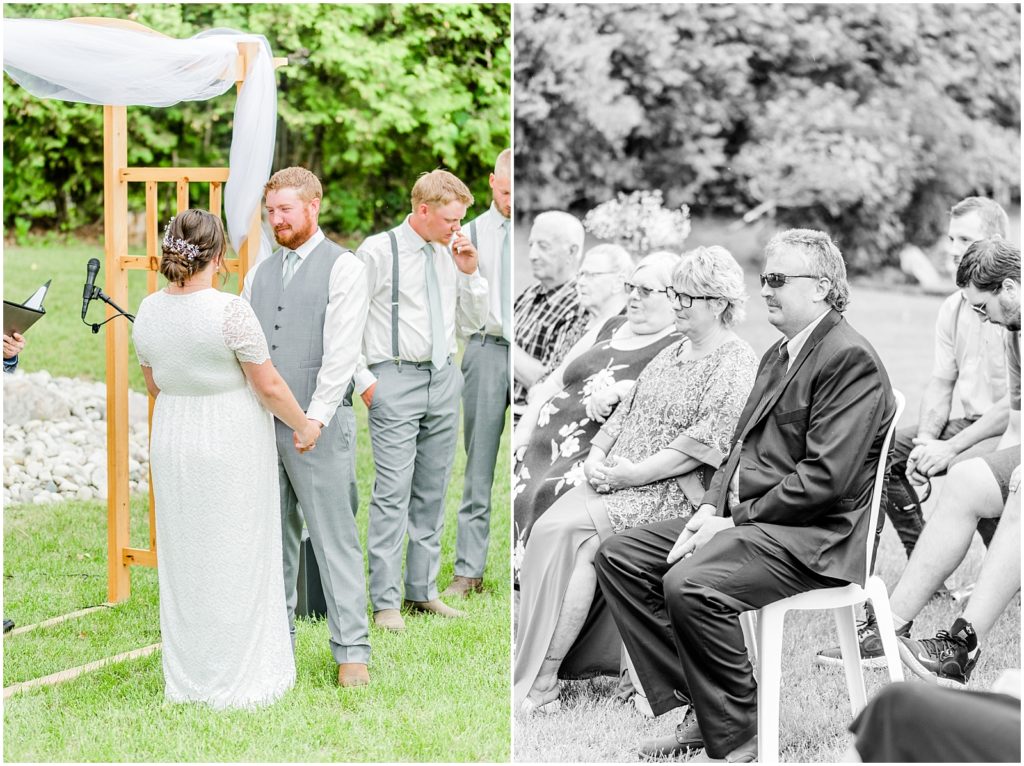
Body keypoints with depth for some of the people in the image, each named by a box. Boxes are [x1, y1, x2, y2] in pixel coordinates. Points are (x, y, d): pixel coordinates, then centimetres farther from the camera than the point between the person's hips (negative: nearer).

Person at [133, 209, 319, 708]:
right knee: (234, 557, 4)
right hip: (232, 443, -5)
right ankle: (237, 676, 10)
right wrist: (303, 426, 2)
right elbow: (269, 386, -14)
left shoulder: (148, 311, -2)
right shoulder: (229, 311, -20)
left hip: (172, 441, 6)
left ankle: (185, 677, 22)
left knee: (183, 555, 14)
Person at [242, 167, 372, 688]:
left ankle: (351, 650, -1)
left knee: (335, 538, -4)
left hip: (319, 424, -6)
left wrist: (315, 416, -19)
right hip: (261, 423, 6)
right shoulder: (259, 274, 16)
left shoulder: (344, 269, -2)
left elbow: (341, 352, -11)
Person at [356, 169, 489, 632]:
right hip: (395, 380, -6)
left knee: (432, 493, 9)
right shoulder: (379, 251, -6)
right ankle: (385, 602, -6)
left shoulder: (450, 255, 11)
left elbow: (472, 324, 16)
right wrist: (363, 380, -7)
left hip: (443, 379, 6)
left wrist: (468, 273, 2)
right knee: (393, 493, -9)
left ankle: (422, 591, 18)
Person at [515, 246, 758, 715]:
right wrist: (597, 457, 3)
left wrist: (636, 472, -16)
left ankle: (539, 683, -24)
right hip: (619, 482, 8)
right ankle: (534, 669, -24)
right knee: (552, 527, -20)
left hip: (674, 495, -8)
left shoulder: (736, 365, -5)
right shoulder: (670, 356, 23)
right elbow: (625, 414, 22)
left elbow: (705, 441, -14)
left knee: (569, 532, -26)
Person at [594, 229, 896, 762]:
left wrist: (736, 520, -17)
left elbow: (825, 478, -21)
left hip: (815, 538, -10)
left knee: (689, 583, -32)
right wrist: (711, 508, 1)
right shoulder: (779, 355, 20)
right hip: (747, 519, 10)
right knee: (618, 556, 1)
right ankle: (695, 709, -2)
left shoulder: (849, 359, -13)